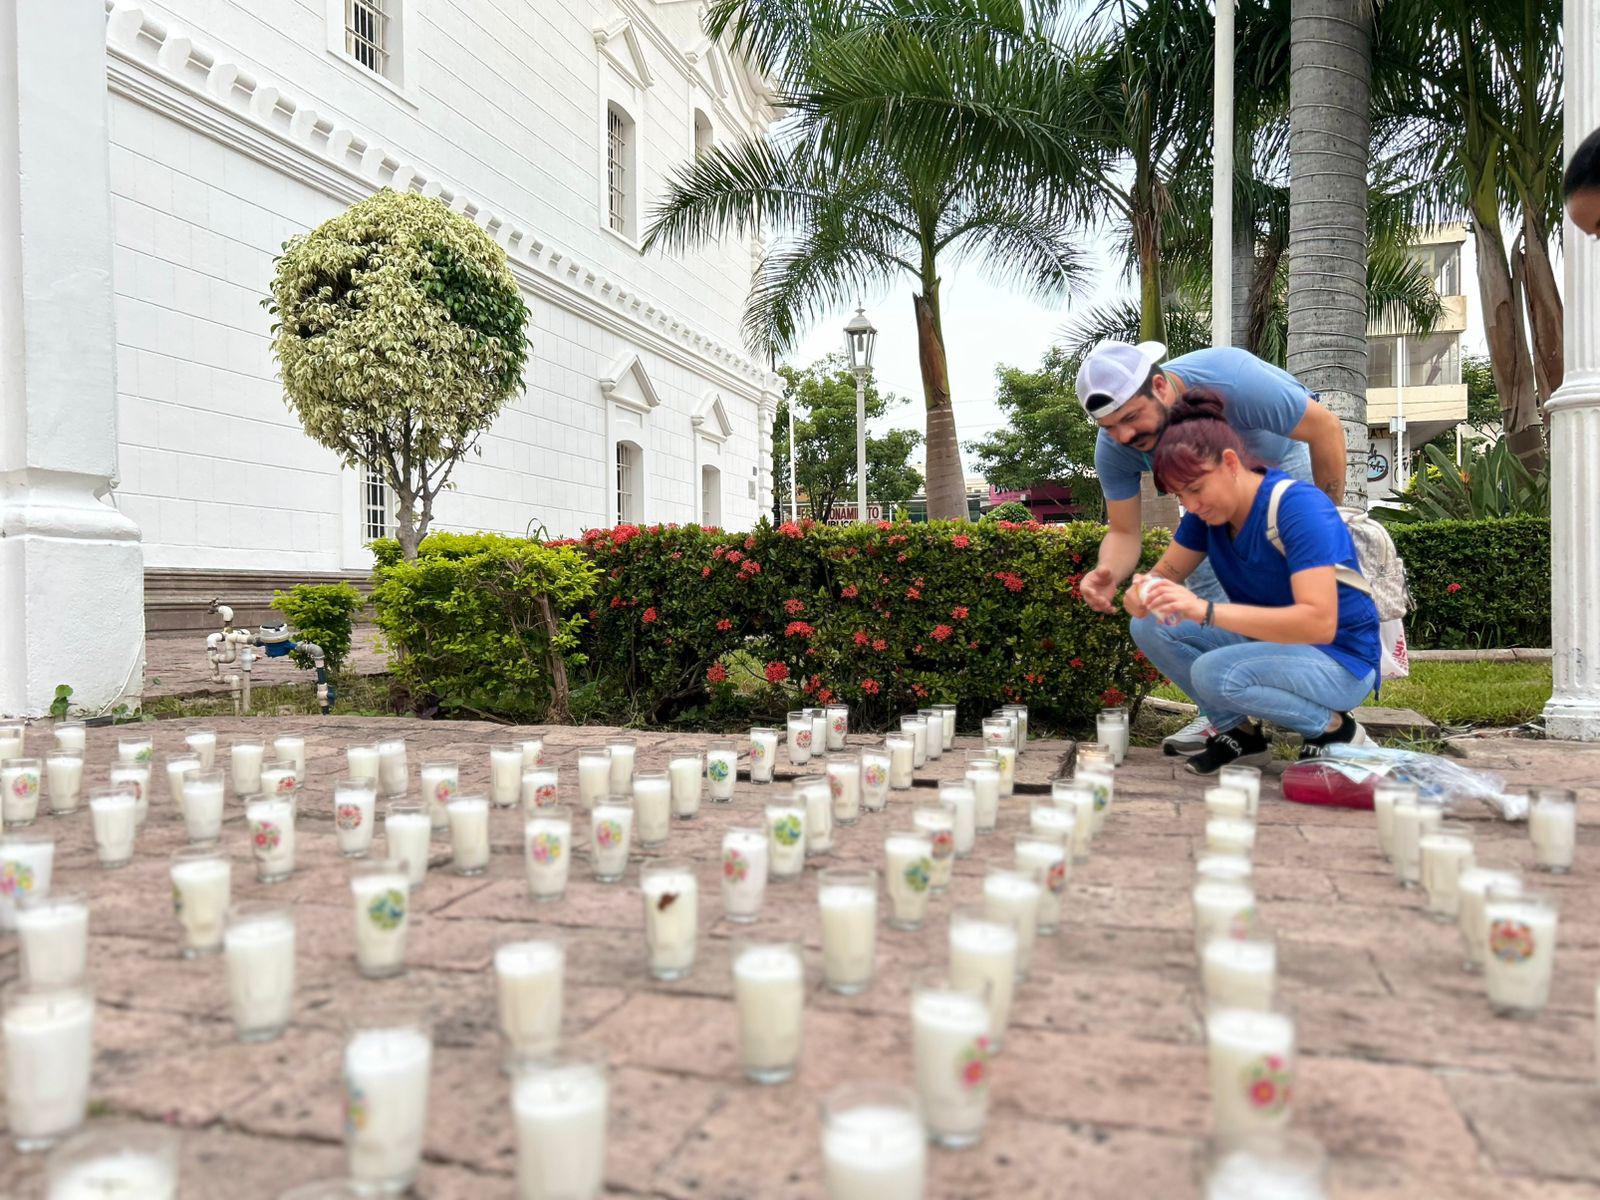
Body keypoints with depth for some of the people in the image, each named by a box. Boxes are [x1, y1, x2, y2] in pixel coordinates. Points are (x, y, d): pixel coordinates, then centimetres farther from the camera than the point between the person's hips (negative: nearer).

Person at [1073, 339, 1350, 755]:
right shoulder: (1113, 448, -30)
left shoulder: (1232, 381, -43)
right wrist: (1107, 574, -47)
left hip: (1285, 457, -3)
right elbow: (1124, 533, -23)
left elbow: (1326, 429, -29)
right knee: (1205, 578, -8)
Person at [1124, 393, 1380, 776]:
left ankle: (1335, 729, -6)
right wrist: (1144, 590, -24)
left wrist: (1206, 610, -44)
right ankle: (1239, 730, 3)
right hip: (1270, 641, 7)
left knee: (1214, 673, -33)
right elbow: (1166, 572, 3)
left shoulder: (1298, 507, -26)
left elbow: (1319, 623, -36)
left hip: (1340, 659, -7)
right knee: (1149, 627, -10)